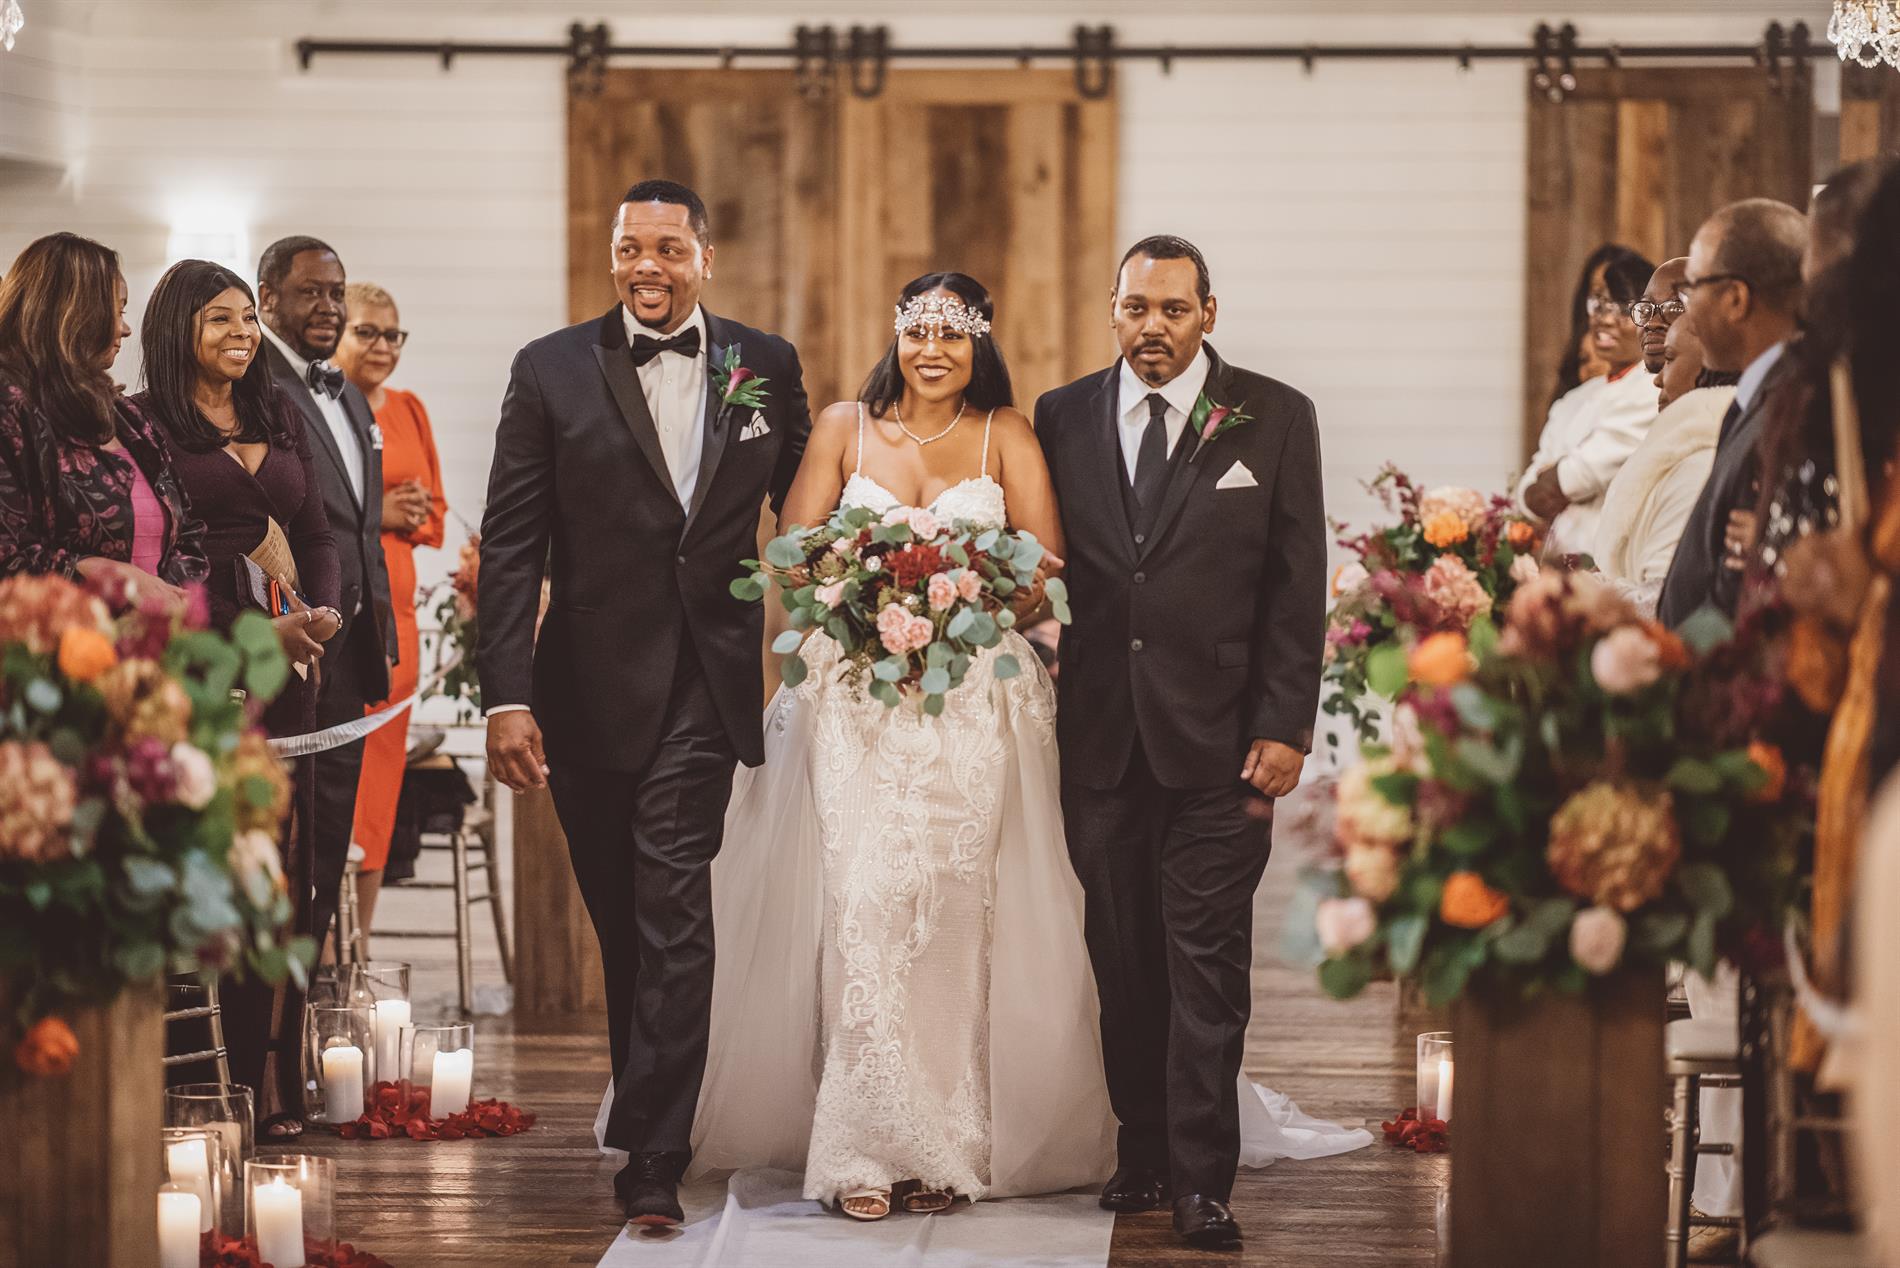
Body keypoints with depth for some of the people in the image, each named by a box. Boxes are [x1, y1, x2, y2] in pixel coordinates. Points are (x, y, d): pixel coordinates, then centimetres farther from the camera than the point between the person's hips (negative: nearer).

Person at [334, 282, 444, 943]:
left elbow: (435, 511, 22)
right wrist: (371, 513, -13)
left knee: (381, 773, 5)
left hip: (392, 609, 6)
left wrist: (414, 515, 0)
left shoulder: (409, 410, 16)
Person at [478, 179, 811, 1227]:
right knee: (623, 921, 13)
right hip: (590, 692, 1)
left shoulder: (766, 367, 3)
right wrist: (505, 697, -11)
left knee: (672, 916, -9)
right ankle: (651, 1110, 31)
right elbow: (511, 546, -4)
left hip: (704, 686, -1)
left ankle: (652, 1157, -6)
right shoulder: (552, 372, -1)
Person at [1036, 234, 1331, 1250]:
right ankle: (1142, 1148, 18)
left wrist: (1284, 726, -6)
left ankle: (1200, 1178, 1)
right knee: (1122, 957, 7)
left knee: (1207, 964, -3)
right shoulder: (1062, 418, 9)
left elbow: (1298, 585, 1)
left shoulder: (1274, 418, 3)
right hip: (1099, 736, 2)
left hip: (1217, 738, -2)